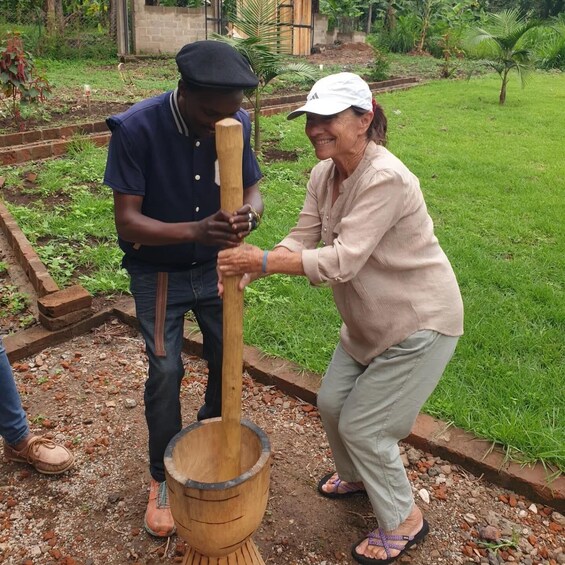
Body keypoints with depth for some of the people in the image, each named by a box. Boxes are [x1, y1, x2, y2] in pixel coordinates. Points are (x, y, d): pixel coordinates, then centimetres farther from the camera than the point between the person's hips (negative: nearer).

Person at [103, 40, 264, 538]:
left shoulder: (238, 123, -14)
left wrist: (248, 215, -32)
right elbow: (127, 221, -26)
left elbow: (253, 191, -7)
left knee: (227, 359, 10)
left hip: (214, 265, 4)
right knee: (166, 372, -3)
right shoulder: (135, 129, -25)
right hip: (157, 272, -3)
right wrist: (196, 229, -43)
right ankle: (164, 477, 21)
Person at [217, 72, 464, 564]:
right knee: (332, 403, 16)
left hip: (419, 322, -8)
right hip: (369, 320, 8)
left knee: (362, 424, -1)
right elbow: (302, 240, -5)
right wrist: (250, 269, -20)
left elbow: (342, 260, -35)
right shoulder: (323, 175, -2)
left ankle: (404, 520, 26)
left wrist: (264, 260, -38)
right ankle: (356, 475, 48)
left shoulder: (385, 179, -29)